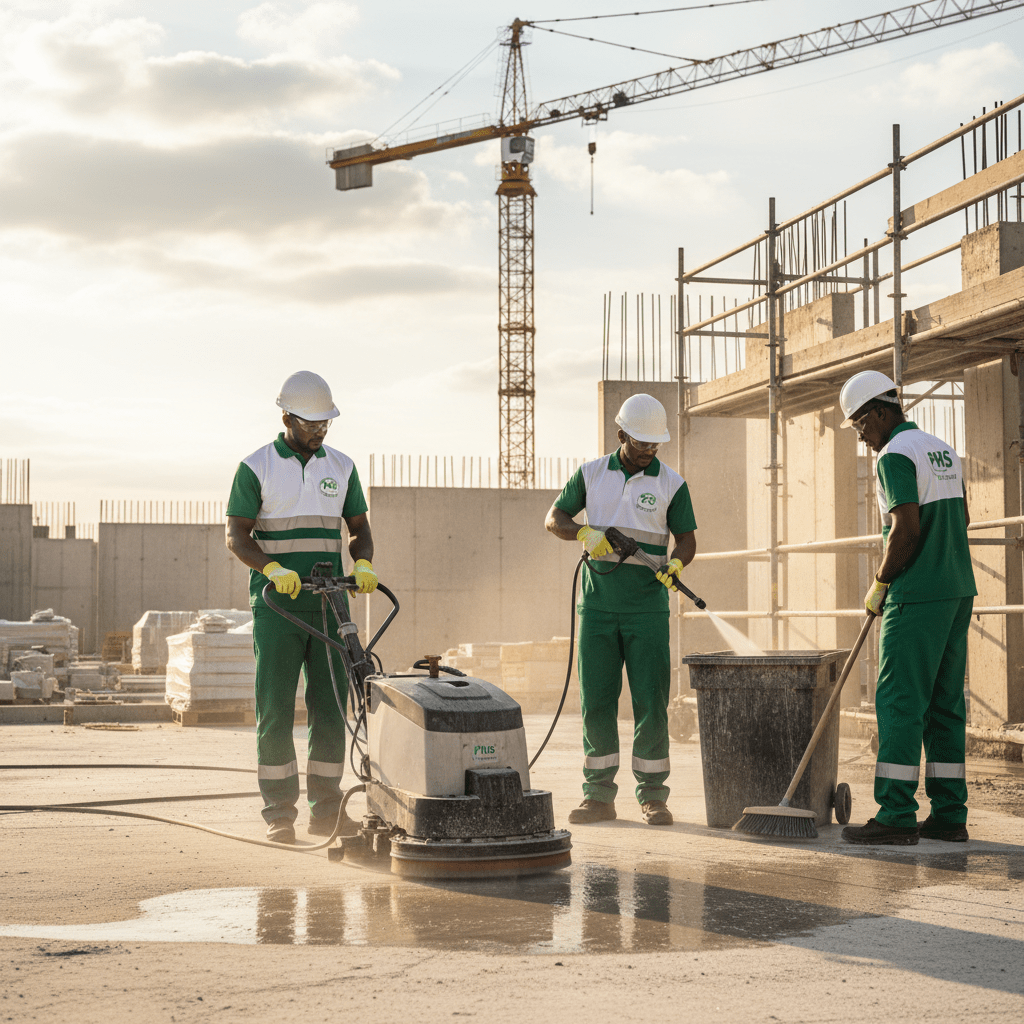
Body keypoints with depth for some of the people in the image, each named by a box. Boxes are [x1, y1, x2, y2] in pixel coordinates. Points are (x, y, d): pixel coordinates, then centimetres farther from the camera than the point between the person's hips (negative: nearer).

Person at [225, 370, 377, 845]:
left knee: (330, 705, 2)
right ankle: (279, 810, 2)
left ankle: (326, 806, 9)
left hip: (329, 605, 3)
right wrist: (274, 569, -21)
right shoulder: (256, 467, 1)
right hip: (277, 606, -3)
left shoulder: (341, 467, 12)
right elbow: (236, 536, -4)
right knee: (275, 708, -4)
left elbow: (359, 528, 16)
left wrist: (363, 564, -6)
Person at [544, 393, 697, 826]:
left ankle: (653, 796, 4)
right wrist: (584, 533, -8)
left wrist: (675, 564, -18)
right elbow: (554, 518, 12)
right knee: (596, 701, 2)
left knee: (651, 702, -5)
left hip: (647, 608, -2)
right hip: (598, 606, 2)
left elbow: (686, 539, 4)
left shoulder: (671, 483, 4)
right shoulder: (591, 474, 9)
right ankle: (599, 796, 9)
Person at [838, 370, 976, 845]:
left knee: (899, 701, -6)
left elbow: (907, 527, -19)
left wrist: (879, 584, -7)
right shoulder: (943, 450, 17)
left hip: (917, 596, -9)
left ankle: (896, 816, -7)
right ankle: (949, 815, 10)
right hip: (958, 590, 9)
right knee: (945, 703, 9)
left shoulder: (895, 455, -11)